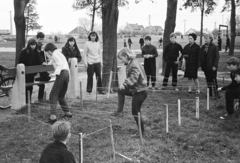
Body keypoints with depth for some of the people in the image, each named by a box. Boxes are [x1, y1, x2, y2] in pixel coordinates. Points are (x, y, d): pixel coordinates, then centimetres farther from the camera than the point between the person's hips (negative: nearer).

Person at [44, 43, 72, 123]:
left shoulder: (55, 53, 3)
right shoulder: (60, 53, 29)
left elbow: (60, 64, -11)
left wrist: (55, 73, -21)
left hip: (61, 74, -9)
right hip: (67, 73, 9)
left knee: (53, 95, -11)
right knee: (61, 96, 19)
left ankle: (53, 116, -23)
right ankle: (67, 112, 18)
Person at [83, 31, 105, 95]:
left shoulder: (98, 43, 10)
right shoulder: (87, 44, -1)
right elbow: (85, 54, 0)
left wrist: (101, 61, 10)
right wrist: (85, 62, -6)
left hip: (97, 62, 3)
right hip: (90, 62, -3)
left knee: (99, 76, 0)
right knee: (90, 77, 0)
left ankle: (100, 90, 9)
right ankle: (89, 91, 9)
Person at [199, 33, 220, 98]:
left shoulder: (214, 47, -7)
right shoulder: (203, 47, 10)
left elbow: (217, 57, -10)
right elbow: (201, 56, 13)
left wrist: (215, 66, -15)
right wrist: (201, 64, 5)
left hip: (212, 67, -6)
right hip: (205, 66, 6)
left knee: (214, 80, -3)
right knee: (208, 80, 11)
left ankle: (216, 93, 2)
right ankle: (210, 93, 19)